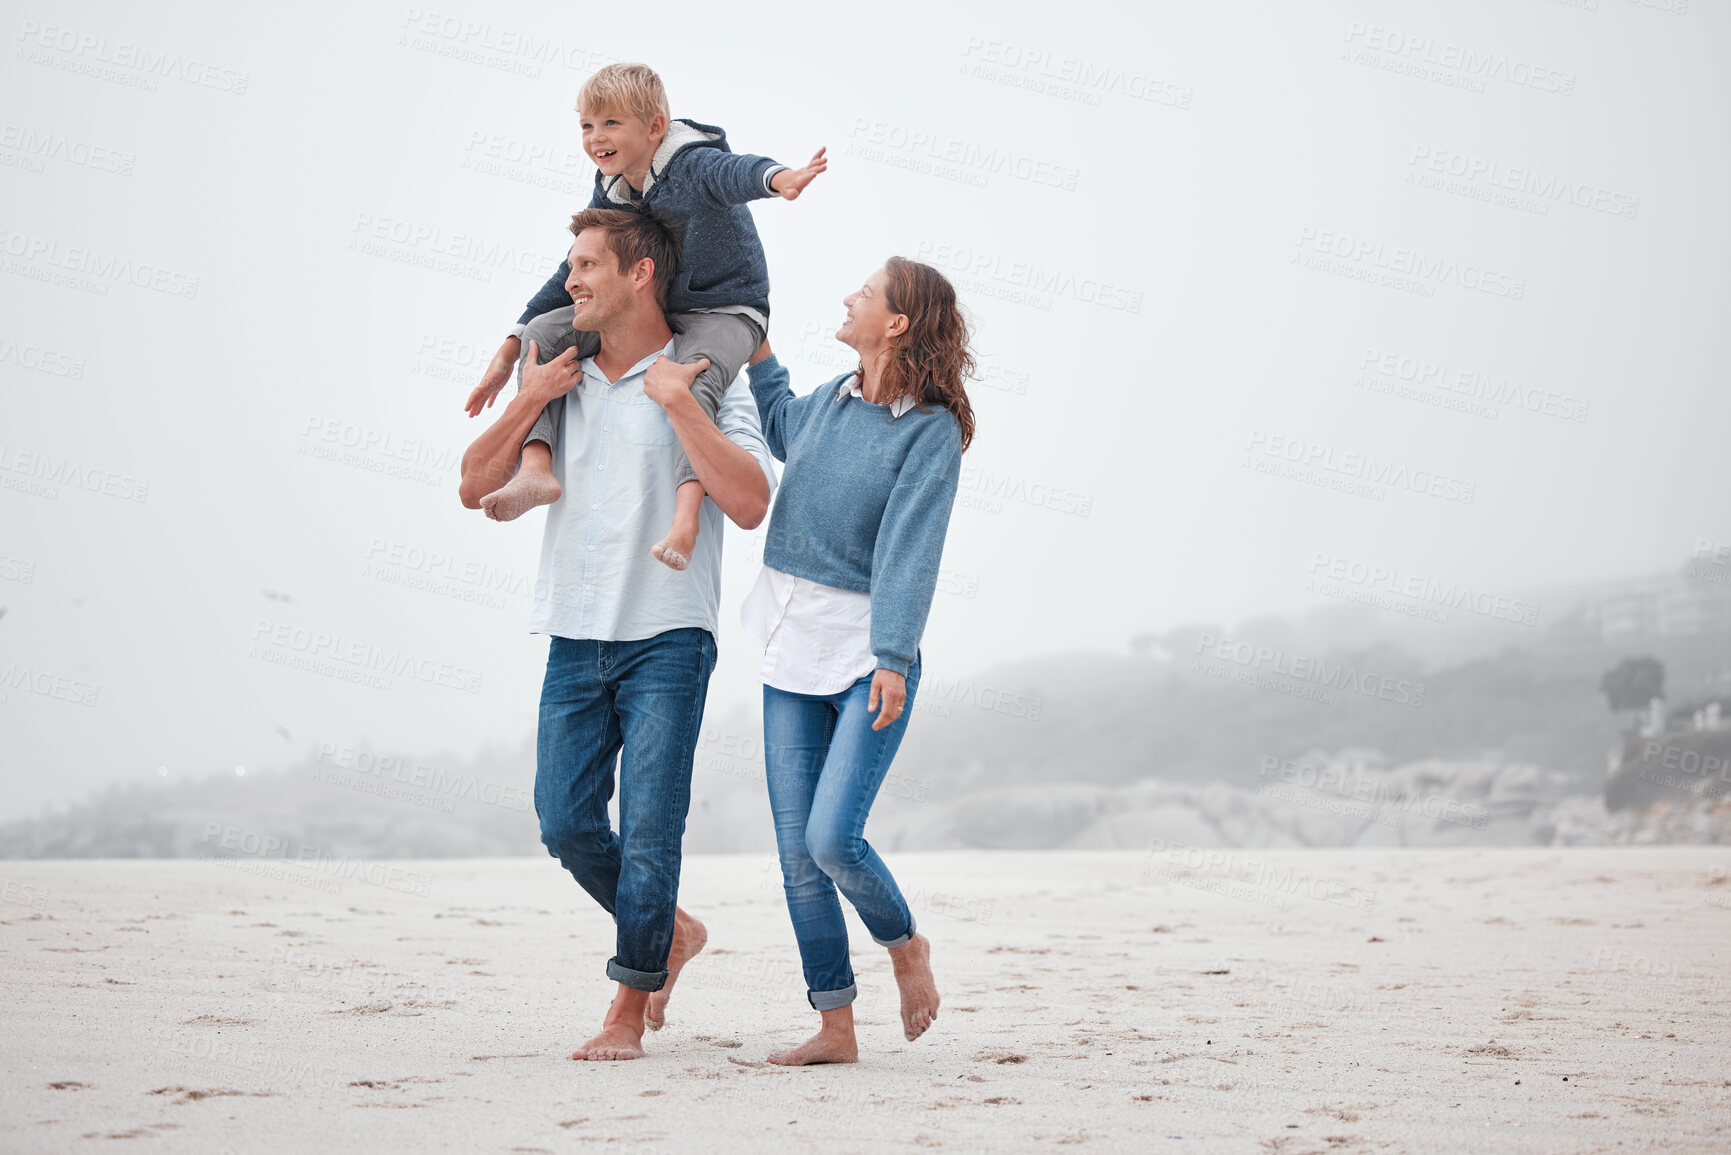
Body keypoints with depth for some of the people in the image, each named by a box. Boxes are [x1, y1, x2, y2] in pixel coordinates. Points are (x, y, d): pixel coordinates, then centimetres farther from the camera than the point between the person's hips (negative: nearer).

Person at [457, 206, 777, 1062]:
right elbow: (475, 488, 8)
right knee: (566, 825, 1)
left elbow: (750, 503, -17)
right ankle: (670, 933, 25)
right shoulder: (562, 382, 12)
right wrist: (527, 402, -5)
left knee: (648, 830, -7)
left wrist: (678, 402, -17)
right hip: (575, 640, 5)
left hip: (667, 643, -5)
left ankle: (629, 1010, 5)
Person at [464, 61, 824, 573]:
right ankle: (536, 468, -23)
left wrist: (777, 177, -72)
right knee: (543, 334, -9)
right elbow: (576, 272, 10)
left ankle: (685, 517, -53)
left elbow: (735, 171, -46)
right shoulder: (610, 190, 2)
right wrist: (509, 350, 7)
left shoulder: (693, 166, -21)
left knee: (692, 380, -40)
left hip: (724, 313, -7)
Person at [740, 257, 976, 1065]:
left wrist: (892, 659, -24)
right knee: (796, 854, 2)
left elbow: (910, 547, -17)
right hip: (791, 651, 6)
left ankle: (905, 946, 14)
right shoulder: (829, 401, 9)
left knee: (832, 838, -16)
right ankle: (835, 1027, 10)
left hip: (869, 657, -6)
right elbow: (778, 428, 34)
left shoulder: (932, 430, -9)